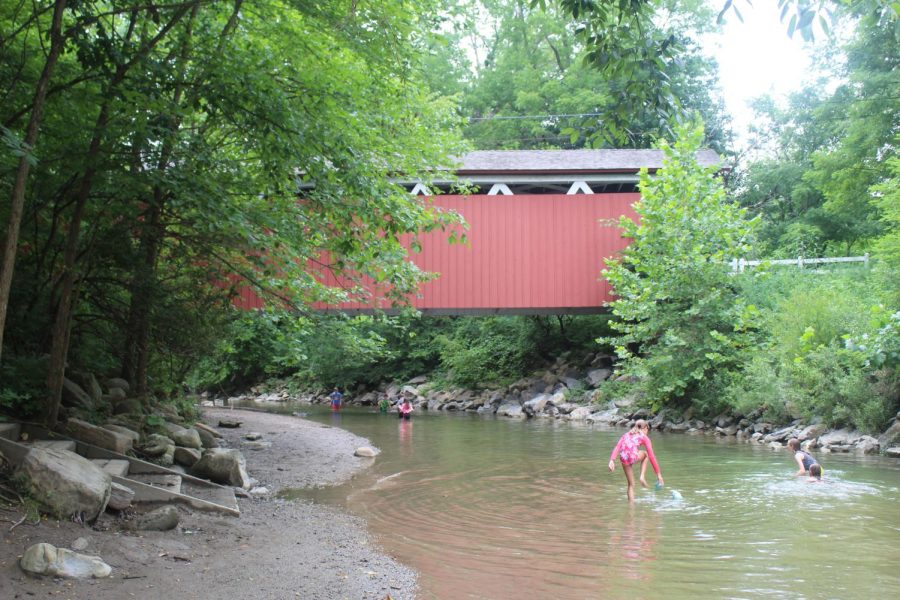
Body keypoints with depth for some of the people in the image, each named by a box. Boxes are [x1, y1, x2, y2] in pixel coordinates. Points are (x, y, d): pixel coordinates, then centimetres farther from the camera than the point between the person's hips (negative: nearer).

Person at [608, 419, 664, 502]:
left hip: (623, 458, 3)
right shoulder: (644, 437, 19)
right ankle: (642, 477, 20)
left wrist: (612, 460, 1)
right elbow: (652, 456, 17)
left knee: (631, 485, 21)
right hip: (633, 456, -3)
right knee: (645, 454, 34)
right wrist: (659, 474, 19)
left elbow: (617, 447, 12)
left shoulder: (627, 435, 30)